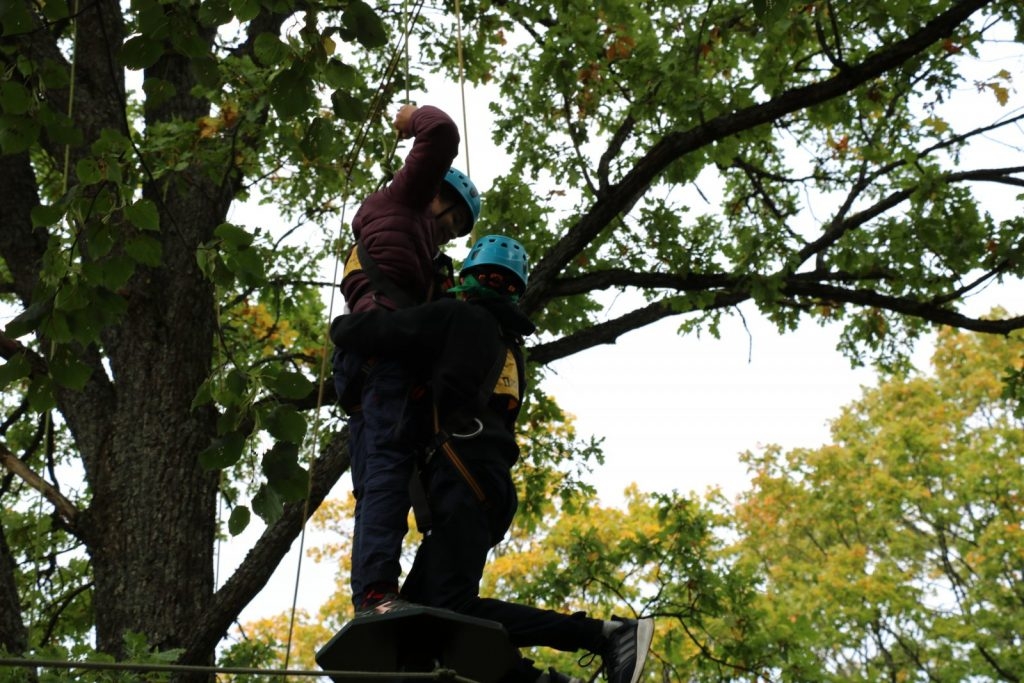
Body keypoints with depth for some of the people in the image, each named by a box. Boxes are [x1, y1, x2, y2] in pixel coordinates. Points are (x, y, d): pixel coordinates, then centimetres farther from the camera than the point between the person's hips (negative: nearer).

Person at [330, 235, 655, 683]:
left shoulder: (458, 317, 5)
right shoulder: (510, 350, 28)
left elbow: (353, 332, 2)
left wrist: (342, 325, 24)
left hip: (464, 479, -9)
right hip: (490, 486, 9)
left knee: (454, 610, -19)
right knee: (413, 612, 6)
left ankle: (608, 634, -23)